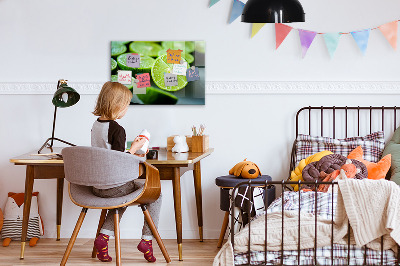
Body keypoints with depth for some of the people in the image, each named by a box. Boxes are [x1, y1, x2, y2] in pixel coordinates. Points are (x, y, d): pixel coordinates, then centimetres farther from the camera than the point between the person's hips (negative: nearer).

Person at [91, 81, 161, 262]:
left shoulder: (96, 125, 6)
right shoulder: (117, 130, -20)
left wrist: (130, 154, 18)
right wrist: (134, 148, -9)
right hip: (114, 186, -8)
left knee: (123, 197, 35)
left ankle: (104, 236, 18)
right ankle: (147, 239, 9)